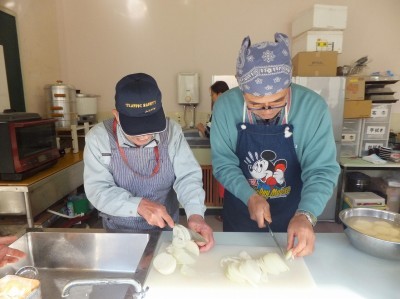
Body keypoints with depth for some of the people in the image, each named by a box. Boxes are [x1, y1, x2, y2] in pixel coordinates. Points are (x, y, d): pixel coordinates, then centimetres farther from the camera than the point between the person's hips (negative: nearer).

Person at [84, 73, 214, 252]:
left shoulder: (172, 131, -10)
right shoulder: (98, 138, -13)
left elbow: (187, 177, -12)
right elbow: (97, 190, -14)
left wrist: (195, 214, -29)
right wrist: (139, 205, -30)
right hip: (119, 231, 0)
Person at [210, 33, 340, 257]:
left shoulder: (313, 107, -20)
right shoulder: (226, 106, -19)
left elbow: (322, 170, -17)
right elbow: (223, 163, -12)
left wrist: (306, 215, -32)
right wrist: (250, 197, -26)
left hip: (292, 219, 0)